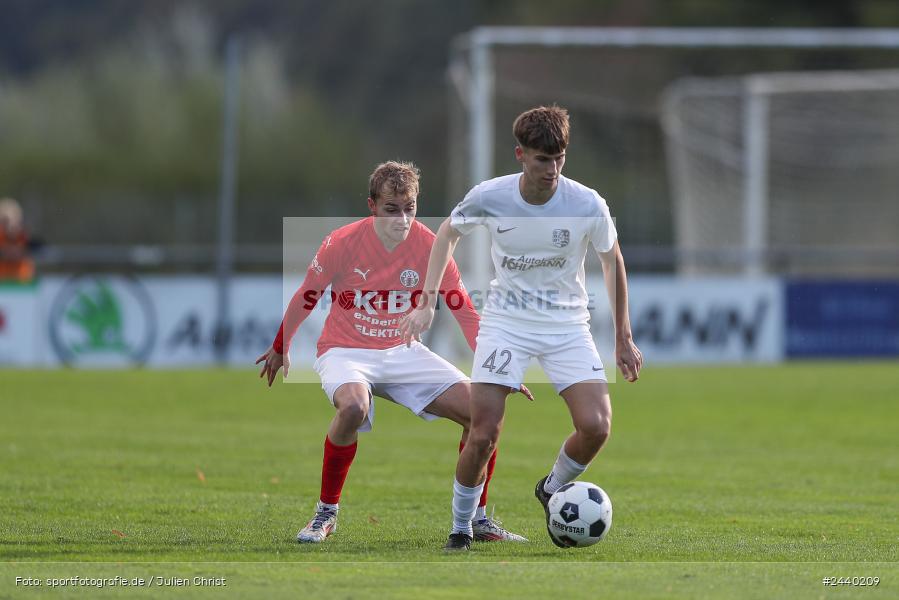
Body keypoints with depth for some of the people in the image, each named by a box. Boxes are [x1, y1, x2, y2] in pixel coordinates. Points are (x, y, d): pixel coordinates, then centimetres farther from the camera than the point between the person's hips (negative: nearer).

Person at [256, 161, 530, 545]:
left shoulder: (429, 247, -8)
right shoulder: (342, 244, -15)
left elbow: (466, 313, -2)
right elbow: (305, 298, 2)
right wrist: (279, 349, 15)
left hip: (405, 352, 4)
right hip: (345, 351, -3)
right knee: (353, 407, -38)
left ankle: (477, 518, 7)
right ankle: (326, 513, -18)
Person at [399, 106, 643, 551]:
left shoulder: (588, 206, -14)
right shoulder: (489, 197, -13)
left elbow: (612, 261, 5)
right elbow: (447, 234, 8)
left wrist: (623, 339, 8)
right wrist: (428, 302, 1)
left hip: (568, 325, 1)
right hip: (505, 323, -1)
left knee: (596, 427, -17)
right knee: (483, 435, -13)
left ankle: (552, 489, 15)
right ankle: (461, 526, 11)